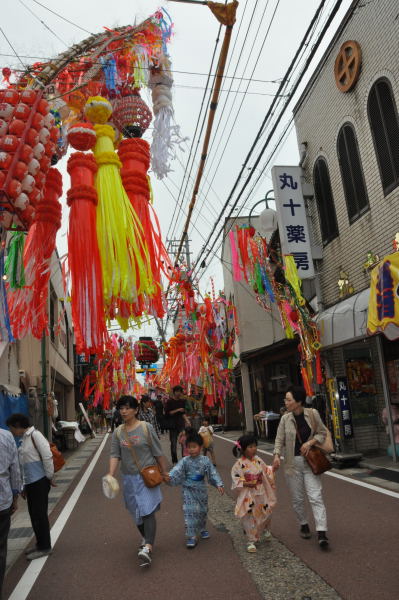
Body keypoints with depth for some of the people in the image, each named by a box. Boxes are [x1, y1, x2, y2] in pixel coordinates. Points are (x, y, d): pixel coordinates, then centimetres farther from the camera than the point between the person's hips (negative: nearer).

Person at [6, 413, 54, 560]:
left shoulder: (35, 435, -16)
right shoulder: (25, 438, 13)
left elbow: (47, 457, -19)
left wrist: (49, 477, -10)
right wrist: (25, 486, 18)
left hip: (40, 482, -9)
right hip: (31, 483, 9)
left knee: (39, 514, 2)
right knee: (34, 514, 16)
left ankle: (44, 547, 15)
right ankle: (40, 544, 30)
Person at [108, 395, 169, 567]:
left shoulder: (146, 428, -9)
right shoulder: (118, 432, 1)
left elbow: (158, 452, -3)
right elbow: (115, 455, -3)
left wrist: (164, 472, 1)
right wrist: (111, 474, -18)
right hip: (129, 477, 4)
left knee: (147, 511, -13)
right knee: (136, 513, 16)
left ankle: (147, 548, -16)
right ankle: (146, 538, 36)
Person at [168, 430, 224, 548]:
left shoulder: (205, 460, -7)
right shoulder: (184, 461, -10)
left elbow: (213, 473, -6)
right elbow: (177, 470, -21)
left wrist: (219, 484, -16)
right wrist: (169, 477, -40)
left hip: (201, 490, 2)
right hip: (188, 491, -2)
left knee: (203, 511, 17)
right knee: (190, 512, -8)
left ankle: (202, 529, 42)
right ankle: (191, 536, 3)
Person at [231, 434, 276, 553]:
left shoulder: (258, 460, 0)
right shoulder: (239, 464, -17)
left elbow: (266, 472, 13)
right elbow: (235, 479, -15)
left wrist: (272, 469, -3)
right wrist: (246, 483, -24)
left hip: (261, 494, 5)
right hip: (248, 496, -5)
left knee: (266, 514, 16)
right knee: (250, 518, 1)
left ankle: (266, 530, 47)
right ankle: (251, 541, 18)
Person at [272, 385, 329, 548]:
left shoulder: (312, 414, -6)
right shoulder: (285, 418, -3)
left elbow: (322, 433, 4)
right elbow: (279, 439, -2)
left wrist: (310, 442, -12)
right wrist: (277, 456, -17)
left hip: (310, 461, -1)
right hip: (293, 462, 2)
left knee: (315, 496, -8)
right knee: (297, 498, 11)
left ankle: (322, 533, -5)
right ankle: (304, 525, 33)